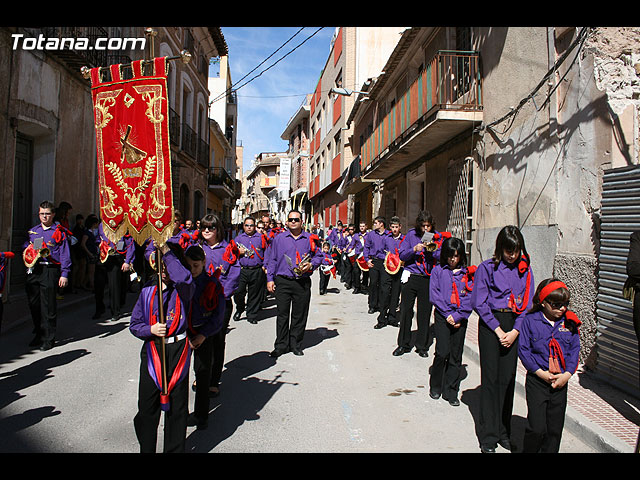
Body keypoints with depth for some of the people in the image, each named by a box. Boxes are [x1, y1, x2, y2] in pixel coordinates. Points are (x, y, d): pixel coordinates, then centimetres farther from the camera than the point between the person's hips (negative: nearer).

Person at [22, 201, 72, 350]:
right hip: (33, 271, 5)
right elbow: (24, 248, 25)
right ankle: (39, 334, 25)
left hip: (50, 271, -5)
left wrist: (64, 274, -9)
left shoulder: (59, 232, 1)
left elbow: (65, 254, -2)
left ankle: (48, 339, 8)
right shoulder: (33, 231, 16)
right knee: (34, 304, 9)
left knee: (48, 307, -2)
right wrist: (27, 253, 1)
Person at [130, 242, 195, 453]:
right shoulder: (148, 291, 6)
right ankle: (146, 448, 27)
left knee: (177, 408, 8)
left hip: (178, 351, -3)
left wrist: (166, 251, -27)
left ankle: (175, 449, 24)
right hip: (152, 351, 3)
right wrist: (150, 329, -11)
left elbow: (185, 279, -32)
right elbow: (134, 325, 10)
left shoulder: (183, 289, -4)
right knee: (147, 407, 8)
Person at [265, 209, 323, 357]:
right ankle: (281, 345, 13)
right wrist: (270, 279, 1)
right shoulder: (279, 238, 7)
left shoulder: (310, 239, 7)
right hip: (282, 282, 0)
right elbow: (272, 260, 7)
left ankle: (296, 345, 21)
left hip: (303, 283, 1)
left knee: (300, 315, 7)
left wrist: (311, 265, -8)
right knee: (282, 315, 2)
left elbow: (319, 255, 12)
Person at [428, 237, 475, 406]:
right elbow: (434, 295, -3)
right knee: (442, 352, -9)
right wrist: (448, 314, -9)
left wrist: (458, 316, -10)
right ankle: (435, 386, 12)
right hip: (442, 316, -2)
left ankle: (451, 392, 17)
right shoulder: (438, 270, 4)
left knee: (456, 356, 5)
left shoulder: (468, 273, 7)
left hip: (460, 319, 2)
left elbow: (470, 297, 0)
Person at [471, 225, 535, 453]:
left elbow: (527, 303, 6)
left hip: (514, 326, 3)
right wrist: (498, 330, -10)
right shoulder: (487, 268, -4)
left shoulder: (525, 269, 6)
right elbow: (479, 303, -6)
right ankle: (489, 436, 9)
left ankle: (504, 432, 20)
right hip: (490, 324, -3)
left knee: (508, 378, 7)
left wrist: (514, 331, -5)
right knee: (491, 378, 0)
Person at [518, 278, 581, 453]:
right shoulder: (530, 320, -6)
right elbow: (523, 349, -6)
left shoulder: (570, 323, 4)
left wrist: (567, 374, -6)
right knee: (537, 428, -6)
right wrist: (540, 372, -13)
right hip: (537, 380, -3)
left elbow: (574, 350, 7)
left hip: (561, 381, 3)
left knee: (555, 428, 10)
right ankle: (528, 451, 16)